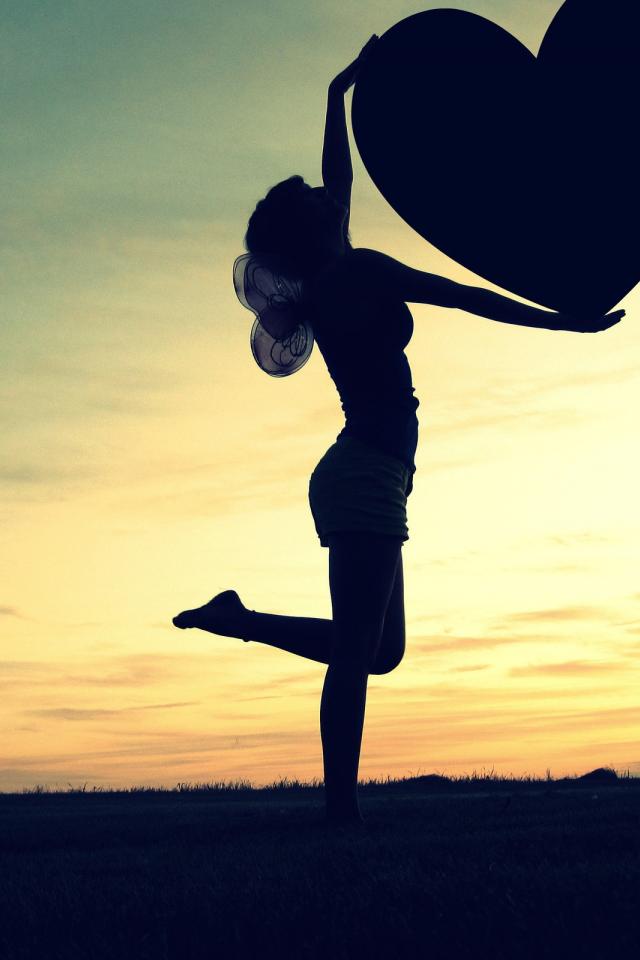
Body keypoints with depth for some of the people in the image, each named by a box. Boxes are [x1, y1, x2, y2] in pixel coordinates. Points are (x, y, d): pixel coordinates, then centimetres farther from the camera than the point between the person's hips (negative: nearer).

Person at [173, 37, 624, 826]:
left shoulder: (324, 287, 19)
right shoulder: (358, 271, -4)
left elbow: (339, 176, 30)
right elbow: (467, 298, -5)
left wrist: (339, 90, 40)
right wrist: (561, 322, -1)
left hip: (357, 477, 10)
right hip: (368, 476, -10)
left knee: (377, 650, 15)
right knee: (357, 651, -13)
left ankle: (239, 619, 15)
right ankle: (341, 807, -13)